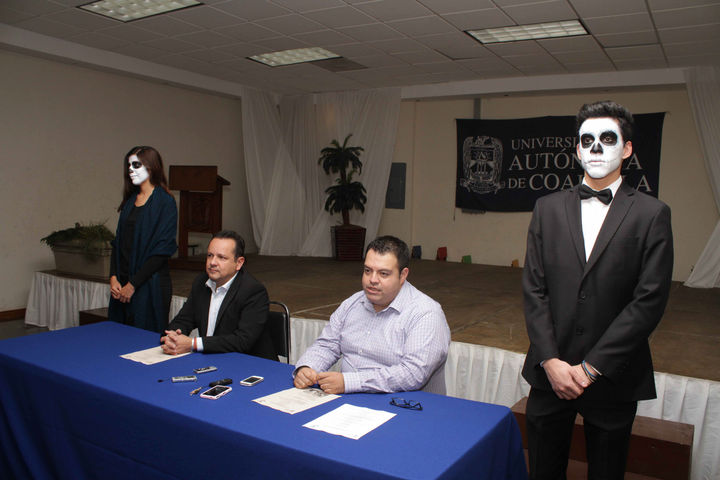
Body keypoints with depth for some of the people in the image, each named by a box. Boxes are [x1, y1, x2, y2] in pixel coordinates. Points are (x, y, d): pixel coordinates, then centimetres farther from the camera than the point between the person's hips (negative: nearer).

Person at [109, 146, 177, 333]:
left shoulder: (165, 202, -9)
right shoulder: (130, 200, 12)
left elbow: (162, 250, -14)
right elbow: (118, 242, 12)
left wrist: (133, 284, -14)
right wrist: (113, 277, 0)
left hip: (149, 283, -7)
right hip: (122, 283, 7)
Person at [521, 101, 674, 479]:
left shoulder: (651, 214, -3)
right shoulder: (548, 208, 4)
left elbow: (650, 300, -9)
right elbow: (533, 289, 0)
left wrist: (591, 367, -12)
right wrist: (551, 361, -8)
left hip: (612, 377, -1)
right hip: (550, 372, 2)